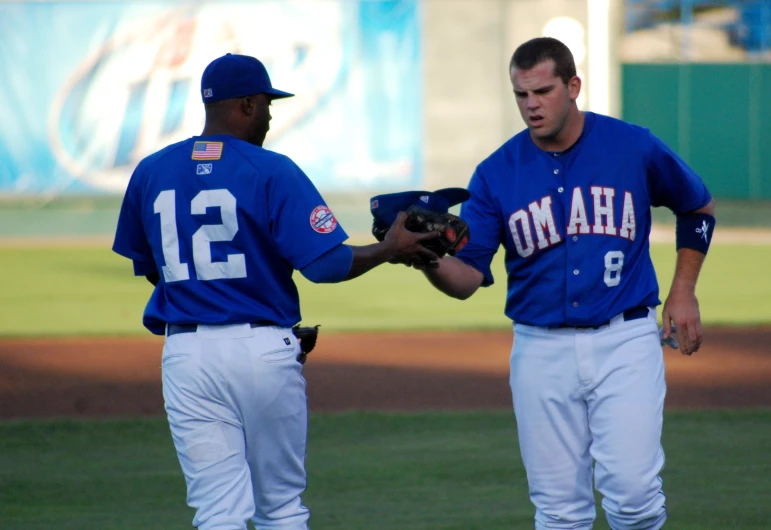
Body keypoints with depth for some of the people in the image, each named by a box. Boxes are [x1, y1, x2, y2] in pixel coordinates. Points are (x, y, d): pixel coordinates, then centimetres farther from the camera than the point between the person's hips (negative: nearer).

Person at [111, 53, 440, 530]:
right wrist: (390, 249, 2)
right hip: (264, 348, -3)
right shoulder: (272, 172, -8)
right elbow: (325, 263, -13)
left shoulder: (150, 173, 6)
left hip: (185, 352, 3)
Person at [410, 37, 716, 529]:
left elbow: (699, 208, 15)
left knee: (632, 489, -13)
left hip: (625, 341, -2)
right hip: (542, 349, 2)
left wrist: (683, 292, 8)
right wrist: (430, 260, -28)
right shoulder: (496, 173, -1)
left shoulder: (635, 147, -3)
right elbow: (468, 277, -6)